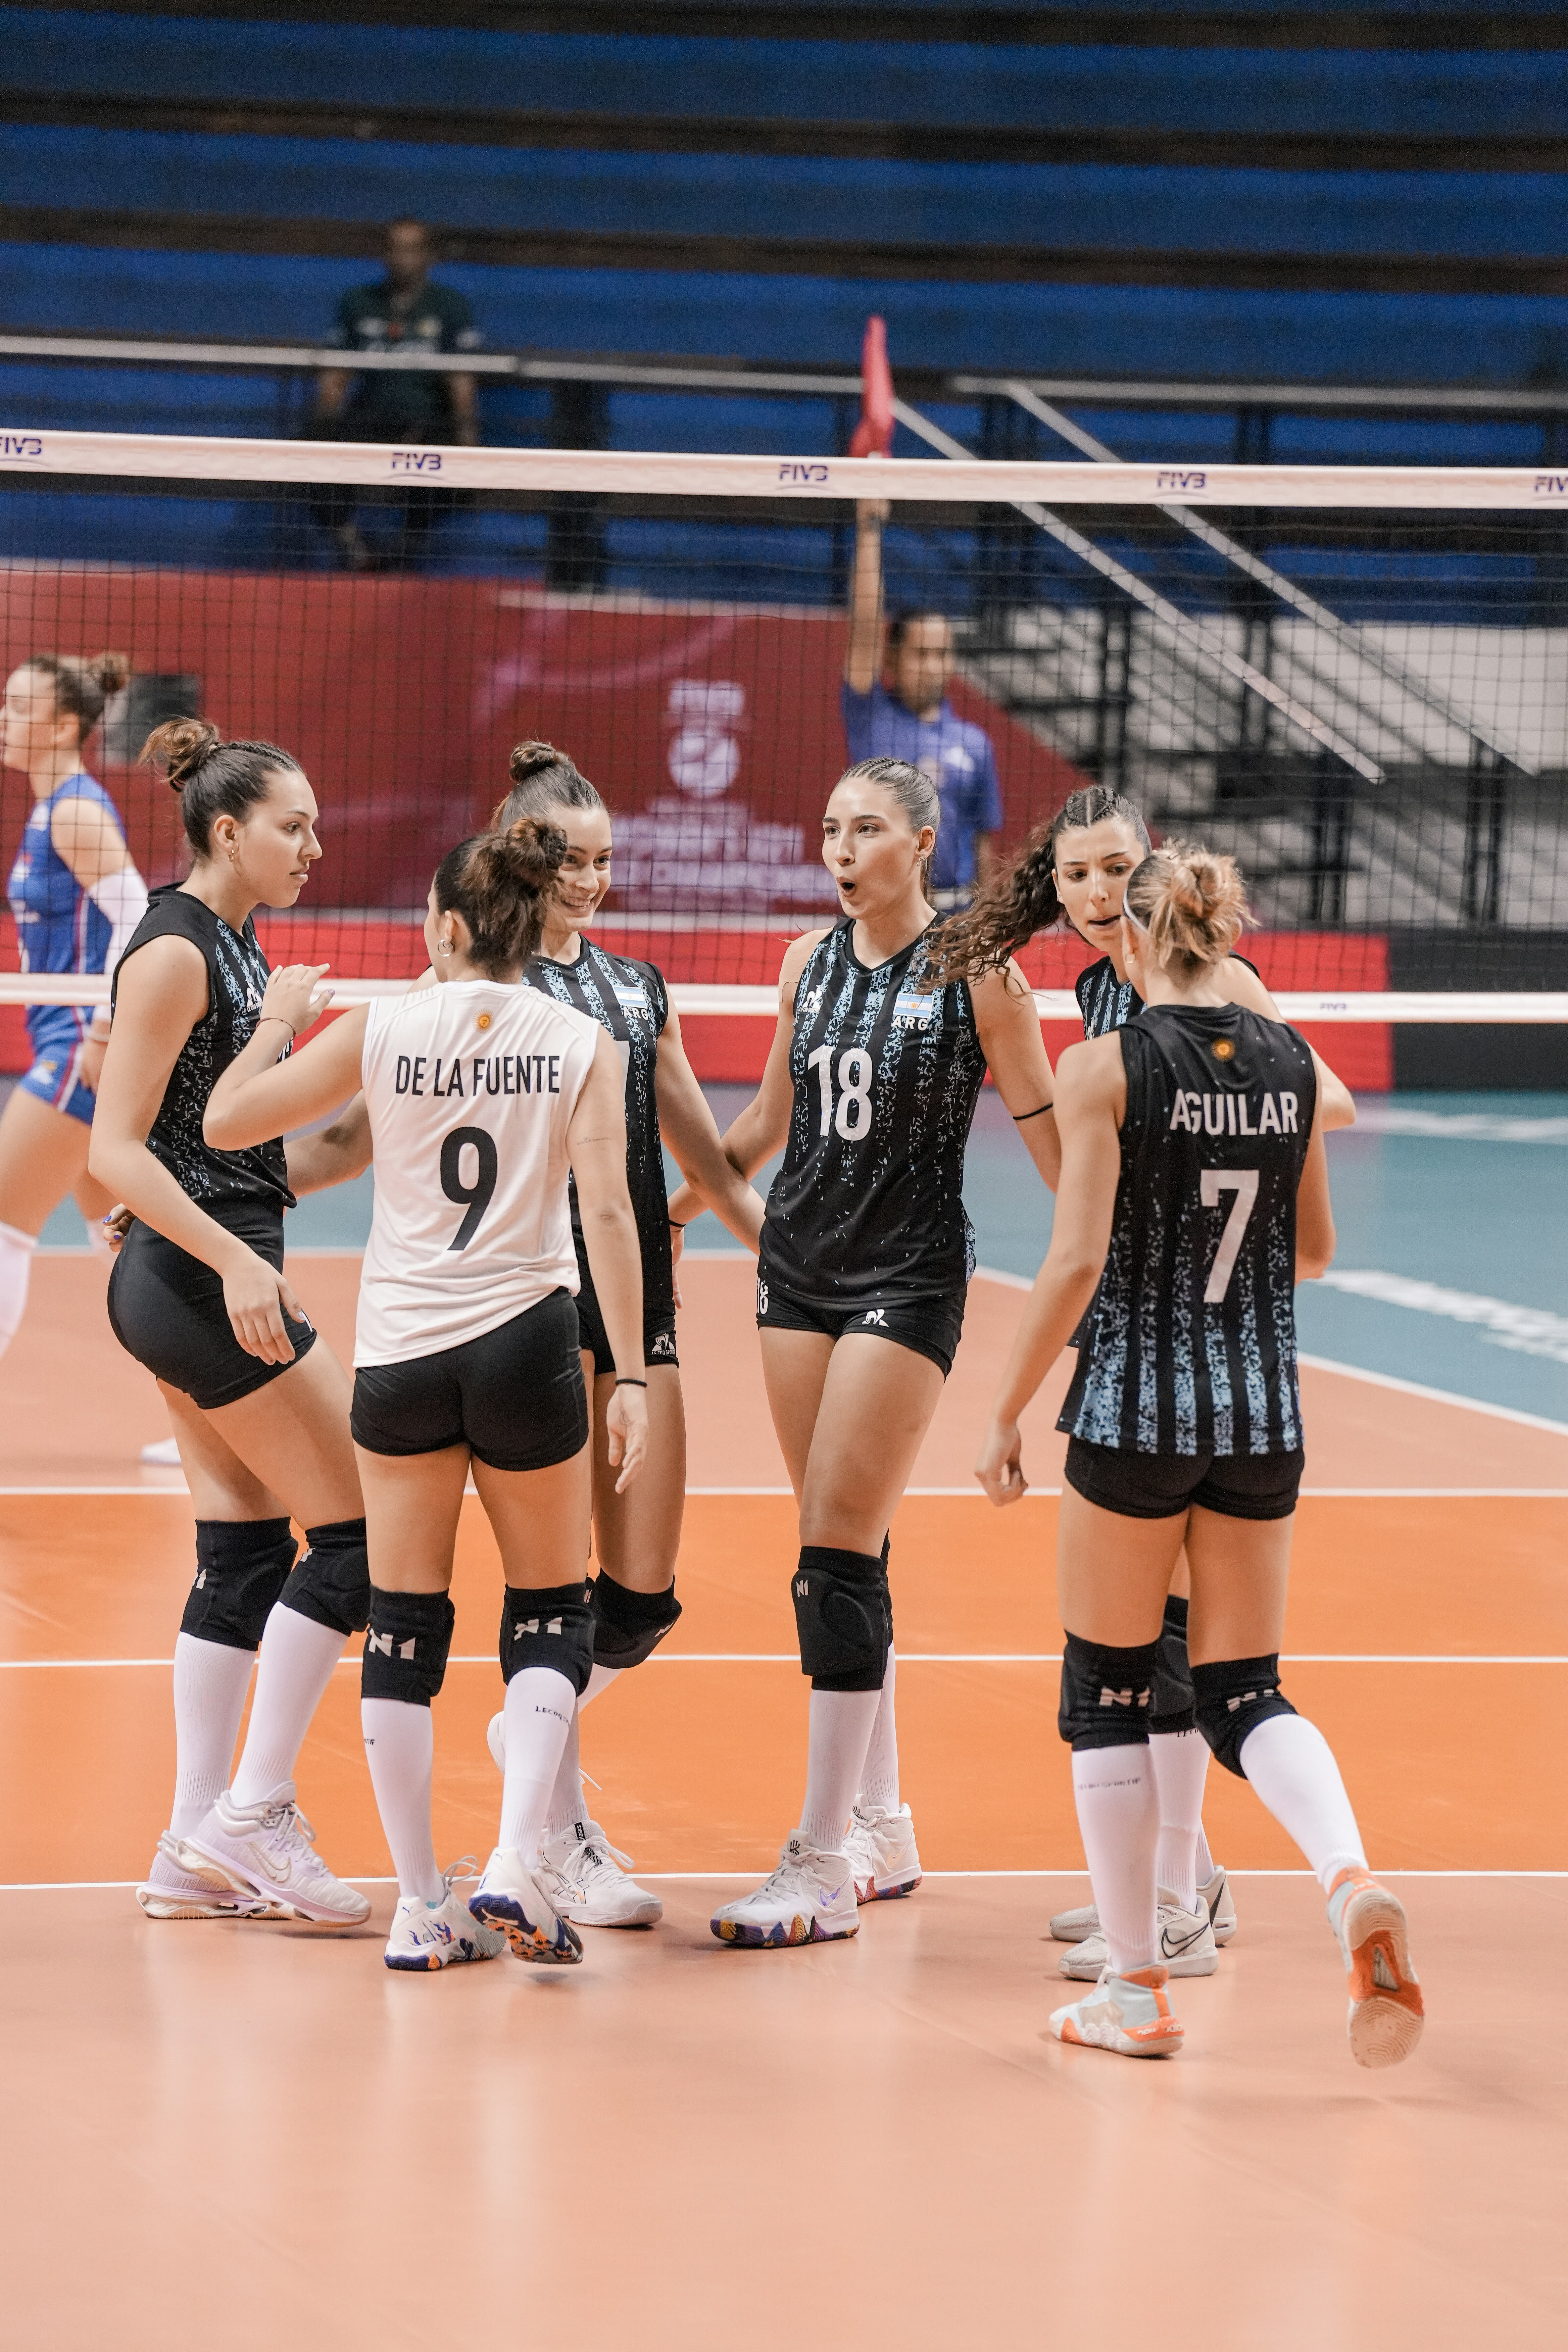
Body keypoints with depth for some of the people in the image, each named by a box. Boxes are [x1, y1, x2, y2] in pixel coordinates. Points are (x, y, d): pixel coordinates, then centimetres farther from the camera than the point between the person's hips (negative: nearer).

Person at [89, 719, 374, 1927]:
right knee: (360, 1531, -7)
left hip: (213, 1285, 10)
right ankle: (254, 1811, -4)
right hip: (196, 1283, -10)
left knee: (245, 1554, 9)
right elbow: (117, 1149, -18)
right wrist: (235, 1262, -25)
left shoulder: (235, 949, 15)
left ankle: (197, 1853, 10)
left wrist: (361, 1142, 9)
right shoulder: (174, 952, -14)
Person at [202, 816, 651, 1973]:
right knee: (553, 1612, 12)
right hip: (527, 1344, -1)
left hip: (400, 1350, 1)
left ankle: (422, 1907, 9)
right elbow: (608, 1213, -10)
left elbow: (226, 1122, 3)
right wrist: (631, 1375, -8)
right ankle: (515, 1868, -6)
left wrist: (279, 1021, 20)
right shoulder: (582, 1043, -3)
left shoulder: (382, 1028, -2)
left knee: (404, 1625, 10)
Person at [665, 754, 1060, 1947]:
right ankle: (882, 1826, 20)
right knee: (840, 1557, 9)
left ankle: (824, 1868, -11)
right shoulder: (810, 960, 7)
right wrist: (671, 1203, 20)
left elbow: (1046, 1129, -4)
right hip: (800, 1261, 6)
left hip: (909, 1278, -6)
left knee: (839, 1555, -12)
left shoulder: (977, 974, -9)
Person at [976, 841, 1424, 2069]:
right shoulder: (1293, 1064, 3)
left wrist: (1006, 1414, -7)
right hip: (1264, 1413, 4)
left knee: (1107, 1693, 10)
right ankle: (1355, 1884, -18)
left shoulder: (1105, 1067, -11)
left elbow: (1078, 1261, -15)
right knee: (1247, 1693, 10)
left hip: (1134, 1409, -4)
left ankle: (1135, 1989, 12)